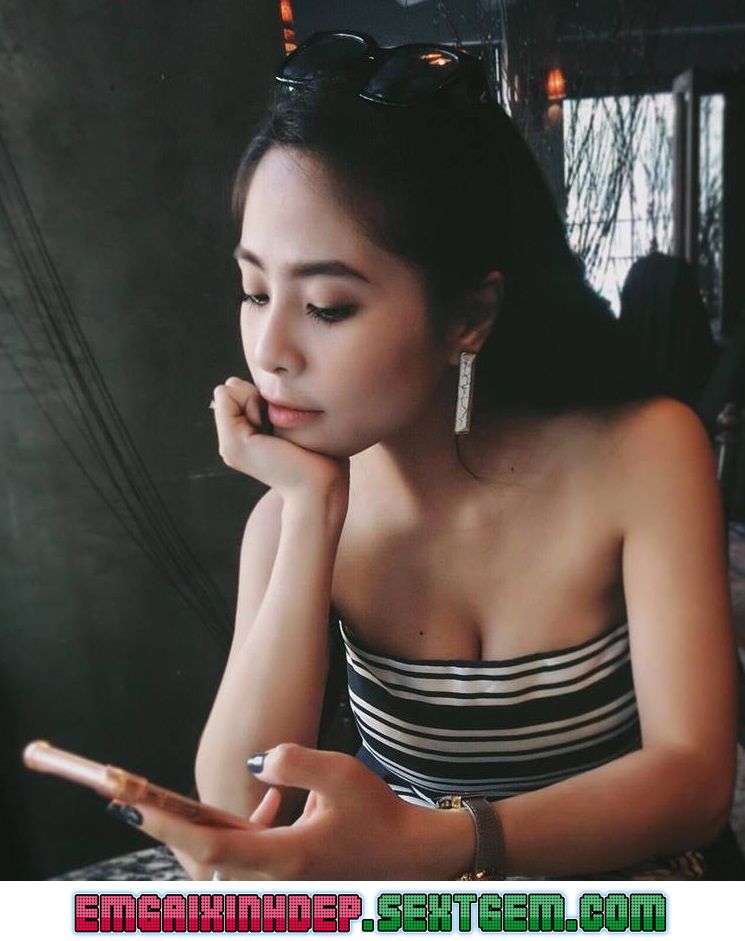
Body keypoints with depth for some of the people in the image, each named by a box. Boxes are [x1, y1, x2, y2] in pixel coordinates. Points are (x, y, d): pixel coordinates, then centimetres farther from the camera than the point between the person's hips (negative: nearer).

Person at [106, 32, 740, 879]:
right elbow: (237, 810, -14)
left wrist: (421, 845, -32)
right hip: (397, 897, 1)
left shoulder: (640, 455, -13)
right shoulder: (291, 513, -6)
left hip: (616, 877, 0)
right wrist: (313, 511, -20)